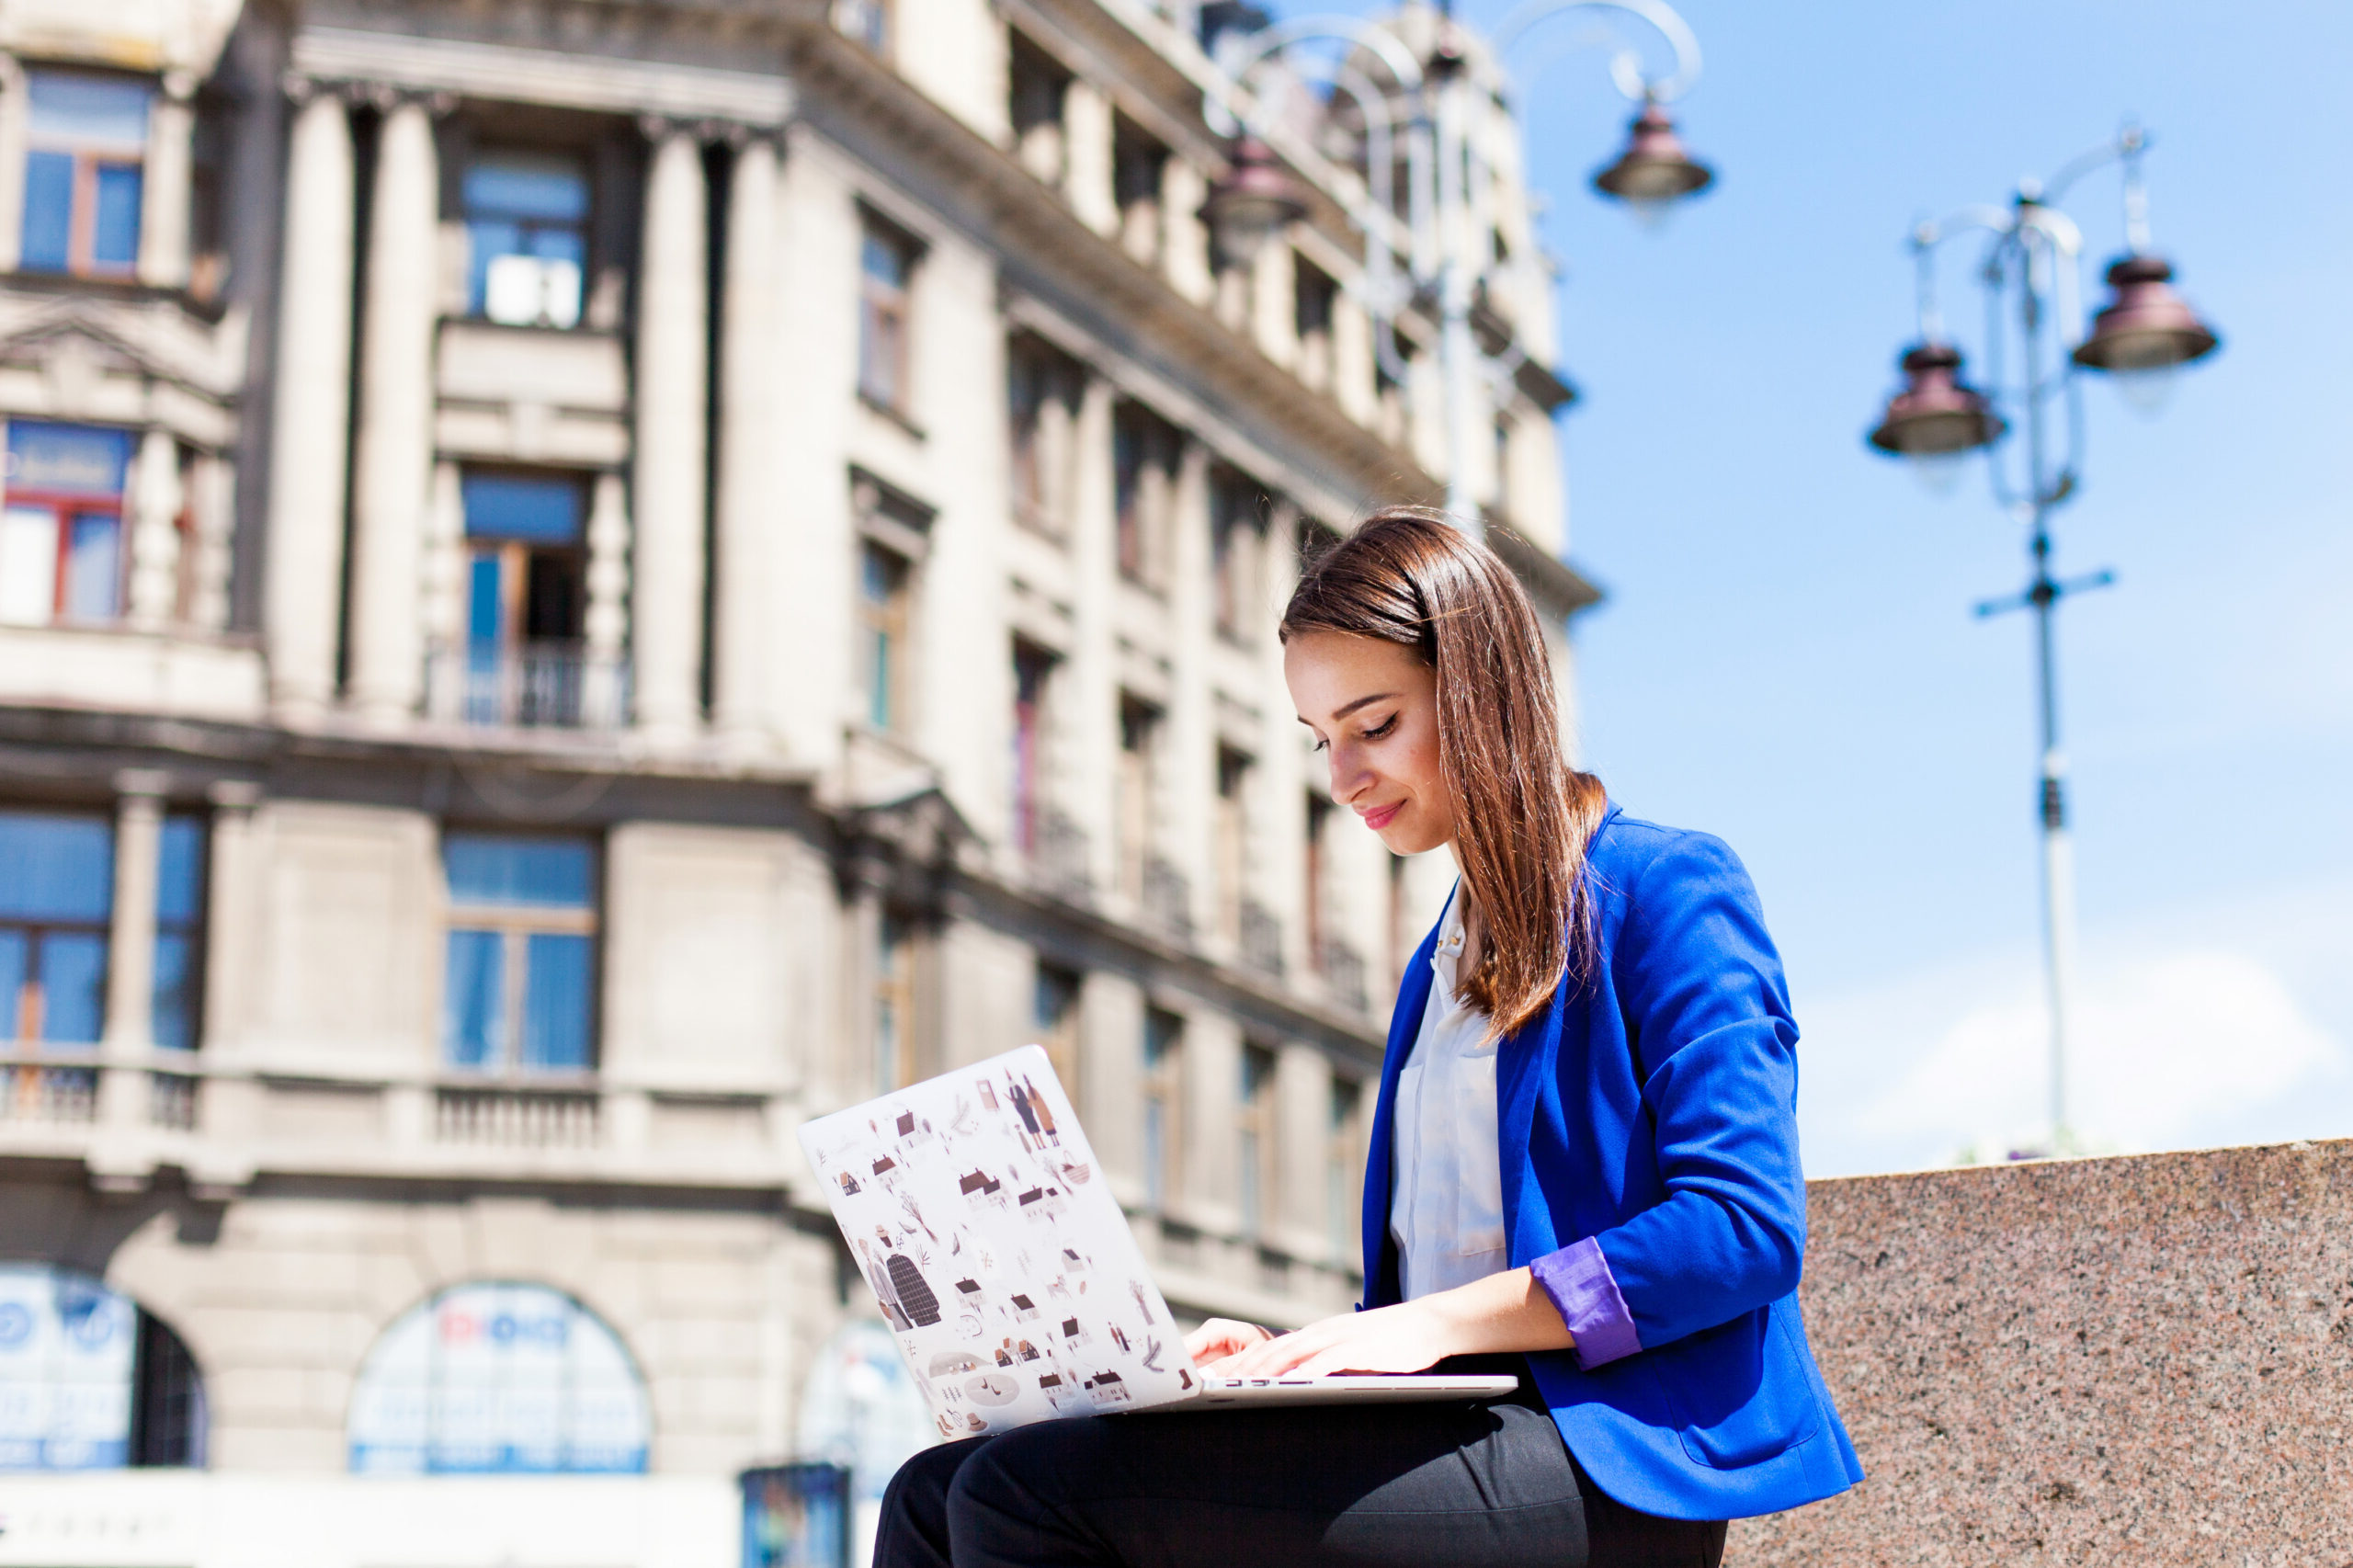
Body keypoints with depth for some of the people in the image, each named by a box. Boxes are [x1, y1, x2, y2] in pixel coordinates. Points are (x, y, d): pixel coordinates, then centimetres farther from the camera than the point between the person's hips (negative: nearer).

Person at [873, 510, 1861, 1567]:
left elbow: (1746, 1226, -13)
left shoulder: (1664, 893, 0)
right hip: (1443, 1434, 8)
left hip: (1602, 1468, -8)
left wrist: (1442, 1322, -16)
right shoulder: (1448, 959, 25)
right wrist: (1292, 1355, 5)